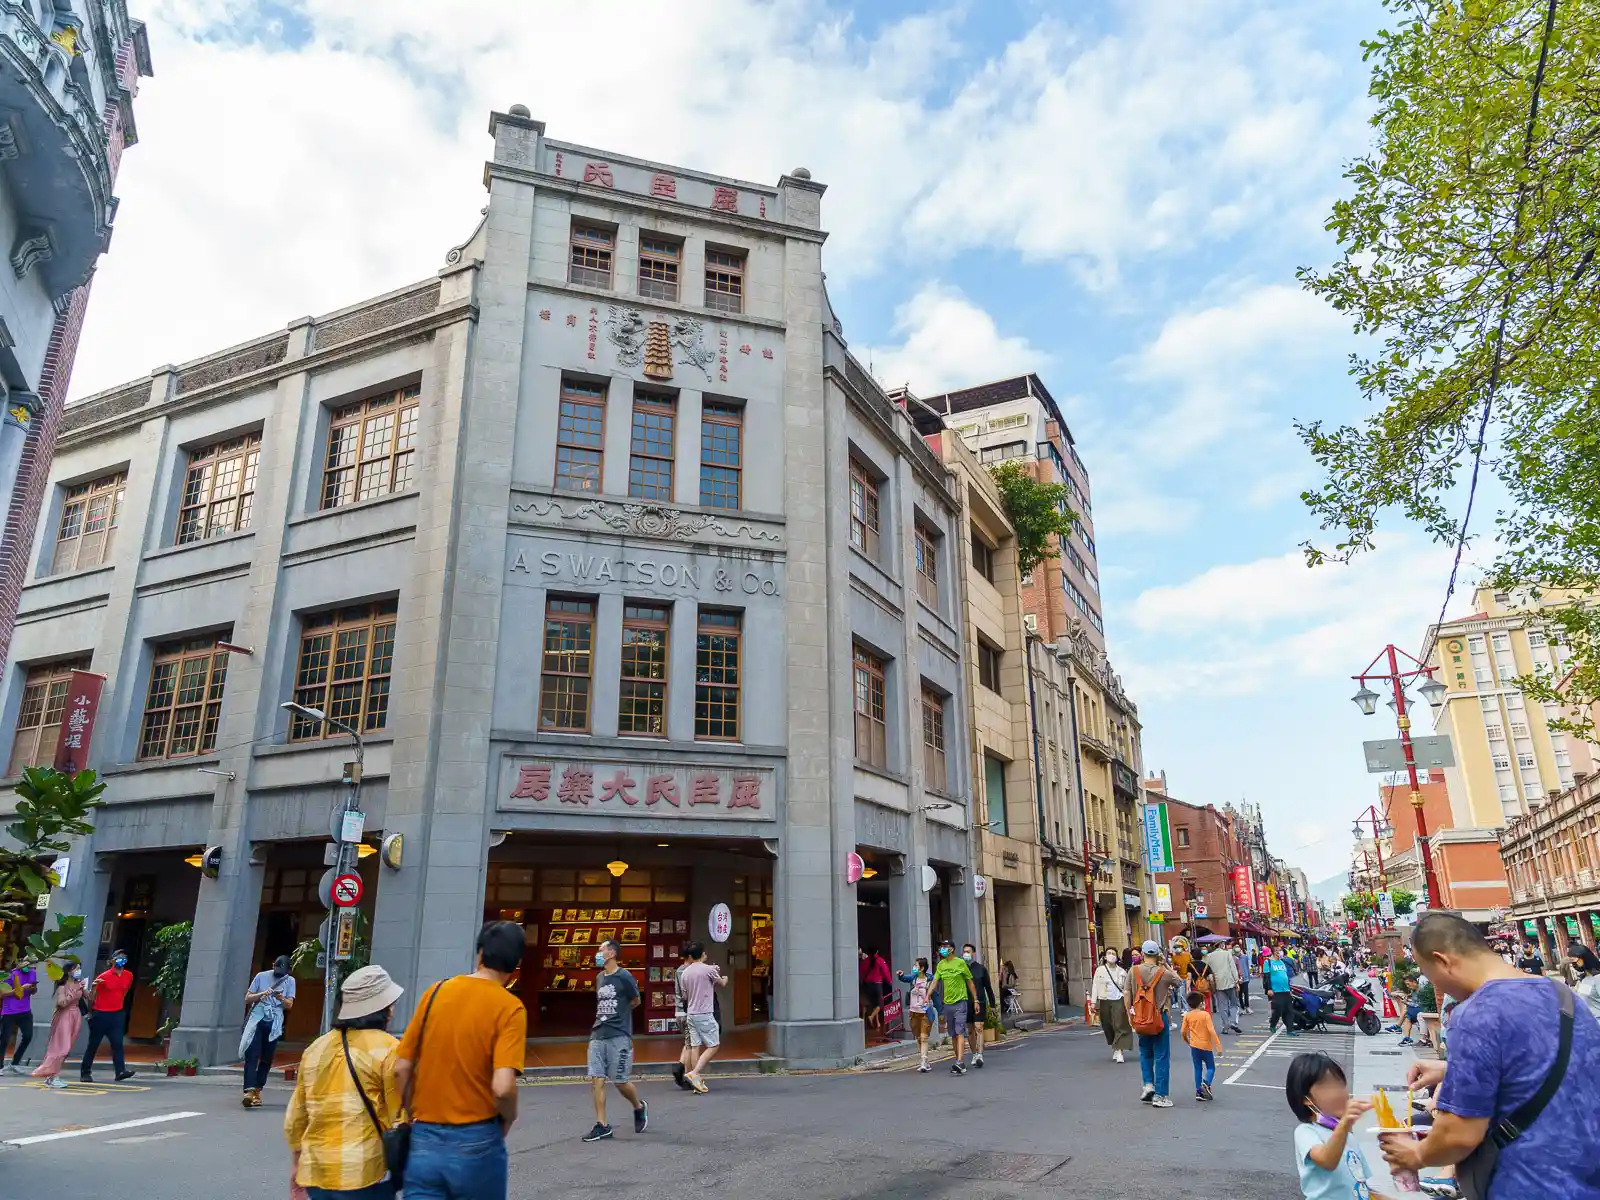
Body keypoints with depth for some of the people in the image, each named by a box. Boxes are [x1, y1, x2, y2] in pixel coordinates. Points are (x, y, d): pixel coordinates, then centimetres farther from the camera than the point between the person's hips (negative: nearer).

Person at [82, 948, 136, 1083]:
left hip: (117, 1014, 3)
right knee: (93, 1044, 5)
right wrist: (90, 1012, -2)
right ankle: (85, 1072, 16)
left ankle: (120, 1071, -13)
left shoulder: (129, 976, 4)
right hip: (100, 1014, -3)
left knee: (117, 1043, -6)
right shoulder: (103, 977, -9)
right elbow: (91, 996, -1)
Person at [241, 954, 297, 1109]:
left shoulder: (290, 981, 4)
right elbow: (247, 998, 2)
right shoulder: (261, 976, 1)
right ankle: (249, 1091, -19)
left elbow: (290, 1005, 0)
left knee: (266, 1059, 4)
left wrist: (281, 998, -21)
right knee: (252, 1055, -13)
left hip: (274, 1024, 2)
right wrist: (262, 994, -16)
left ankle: (257, 1090, 13)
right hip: (257, 1021, -2)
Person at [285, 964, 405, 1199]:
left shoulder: (316, 1048, 8)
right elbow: (399, 1119, -9)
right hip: (365, 1173, -6)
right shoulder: (387, 1049, -10)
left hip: (316, 1172, 6)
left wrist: (296, 1162, 28)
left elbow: (295, 1116, 15)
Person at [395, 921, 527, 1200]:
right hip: (475, 1142, -3)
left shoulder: (435, 993, 1)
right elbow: (503, 1088, -22)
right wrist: (507, 1121, -2)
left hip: (424, 1139, 3)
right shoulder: (509, 1008, -13)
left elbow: (401, 1068, 4)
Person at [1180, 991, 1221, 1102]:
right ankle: (1206, 1083, -17)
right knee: (1211, 1067, 9)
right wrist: (1218, 1045, -13)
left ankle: (1199, 1091, 7)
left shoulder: (1187, 1015, 0)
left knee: (1198, 1068, 11)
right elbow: (1211, 1031, -18)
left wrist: (1187, 1041, 20)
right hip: (1206, 1046, -4)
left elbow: (1183, 1032, 1)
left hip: (1194, 1046, 4)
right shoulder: (1205, 1015, -11)